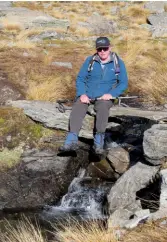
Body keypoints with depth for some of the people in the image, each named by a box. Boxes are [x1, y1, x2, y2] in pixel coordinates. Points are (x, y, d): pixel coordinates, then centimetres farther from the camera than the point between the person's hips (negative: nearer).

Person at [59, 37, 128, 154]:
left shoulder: (118, 63, 4)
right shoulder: (90, 60, 9)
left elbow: (123, 83, 1)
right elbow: (80, 78, 7)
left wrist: (111, 94, -15)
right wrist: (82, 94, -11)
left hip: (104, 97, -2)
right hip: (87, 95, 2)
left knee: (102, 108, -36)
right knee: (77, 108, -28)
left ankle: (98, 143, -32)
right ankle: (72, 141, -35)